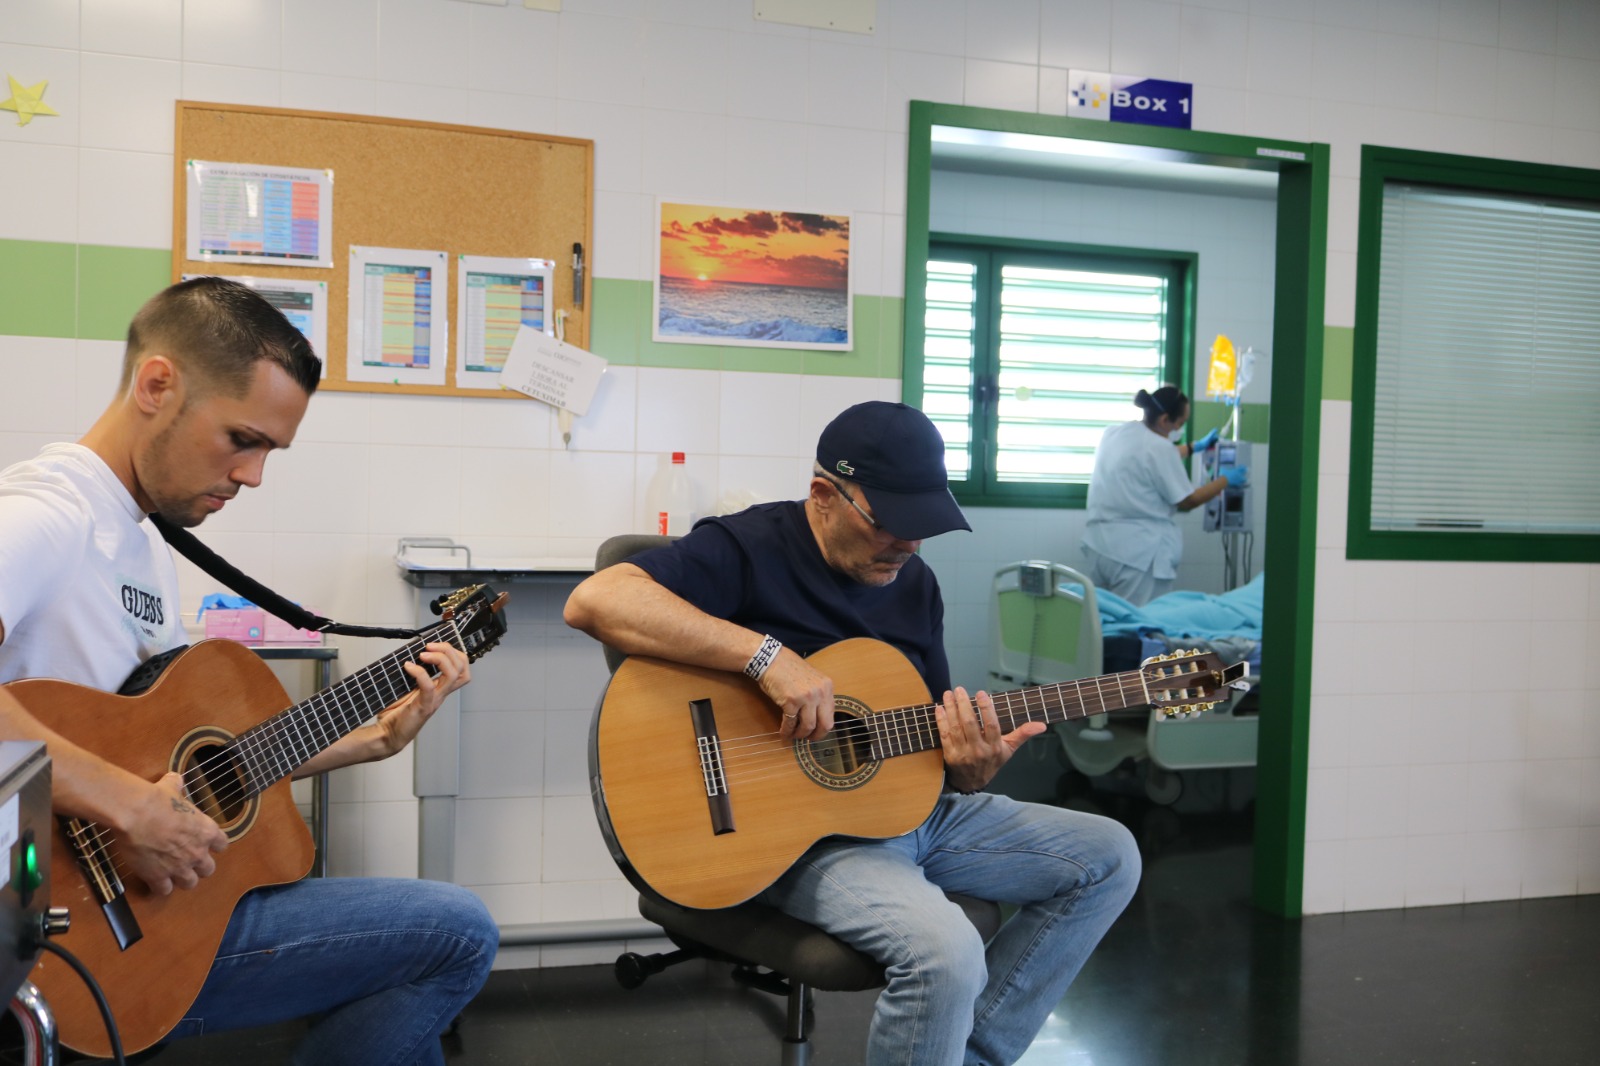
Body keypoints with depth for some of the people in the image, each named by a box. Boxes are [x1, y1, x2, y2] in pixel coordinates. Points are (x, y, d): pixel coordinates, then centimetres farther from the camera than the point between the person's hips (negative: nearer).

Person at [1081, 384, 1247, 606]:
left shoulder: (1115, 433, 8)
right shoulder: (1159, 447, -16)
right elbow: (1187, 502, -5)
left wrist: (1195, 447, 36)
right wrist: (1225, 480, 9)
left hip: (1099, 543, 8)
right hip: (1137, 551, -8)